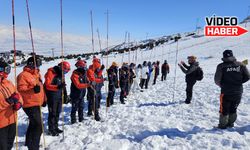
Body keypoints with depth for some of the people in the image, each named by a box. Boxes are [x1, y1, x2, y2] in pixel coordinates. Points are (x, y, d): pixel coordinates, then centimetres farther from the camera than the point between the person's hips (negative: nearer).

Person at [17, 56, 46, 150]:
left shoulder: (37, 74, 14)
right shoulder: (23, 75, -14)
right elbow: (20, 89, -22)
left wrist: (43, 99, 21)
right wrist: (33, 89, -36)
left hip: (37, 104, 10)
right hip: (30, 105, -10)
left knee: (33, 124, 23)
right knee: (38, 126, -12)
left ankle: (29, 142, 42)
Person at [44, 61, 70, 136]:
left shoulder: (61, 74, 12)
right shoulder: (51, 73, -14)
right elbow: (47, 85, -21)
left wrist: (65, 96, 15)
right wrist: (57, 87, -33)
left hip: (59, 96, 8)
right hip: (52, 96, -8)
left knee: (57, 112, 14)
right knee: (52, 113, -1)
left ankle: (55, 127, 27)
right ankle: (51, 129, 11)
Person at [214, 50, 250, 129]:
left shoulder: (221, 66, -11)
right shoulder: (240, 65, -1)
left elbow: (217, 80, -14)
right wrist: (239, 82, 13)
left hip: (226, 92, -3)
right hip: (238, 92, 4)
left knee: (224, 109, 11)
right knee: (233, 109, 20)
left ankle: (223, 125, 20)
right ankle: (231, 123, 31)